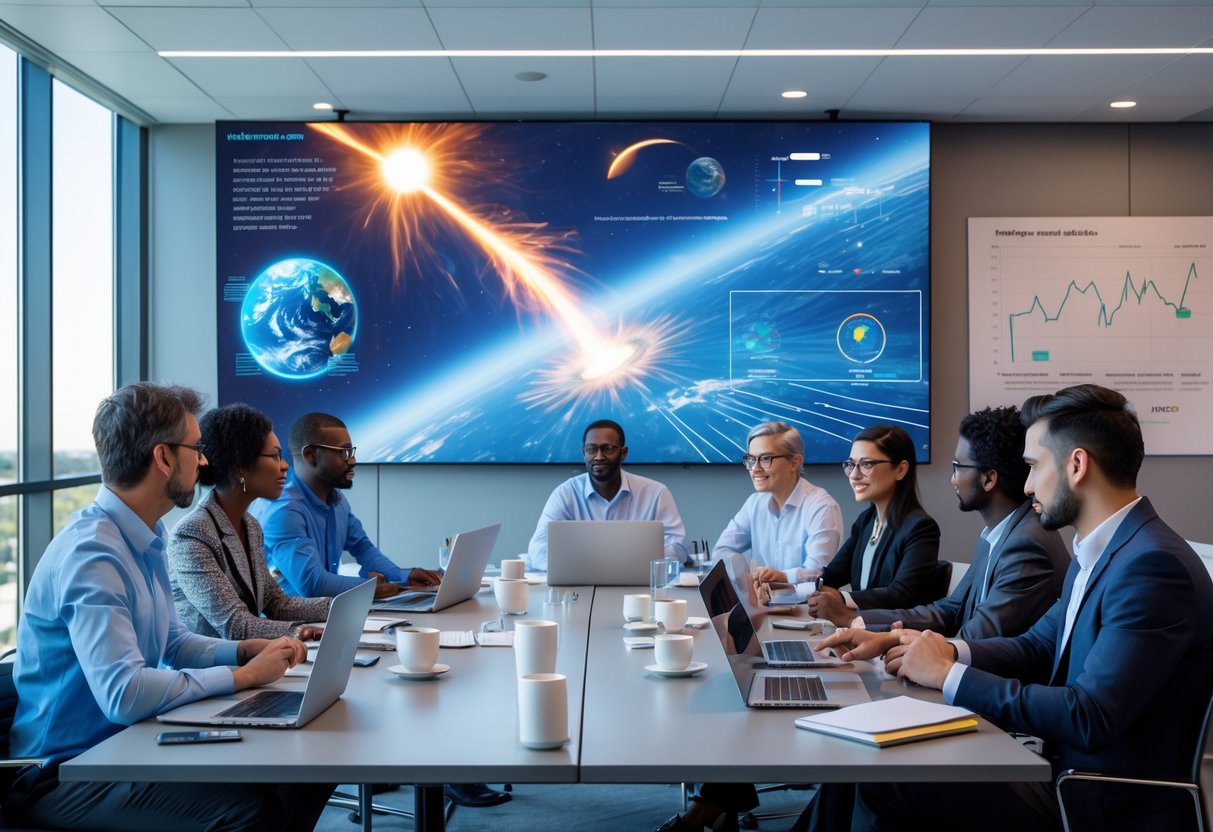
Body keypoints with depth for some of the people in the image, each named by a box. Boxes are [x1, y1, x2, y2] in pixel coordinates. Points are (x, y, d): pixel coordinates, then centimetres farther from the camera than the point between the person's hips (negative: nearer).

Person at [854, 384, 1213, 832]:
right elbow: (1036, 648, 15)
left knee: (885, 780, -11)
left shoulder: (1153, 566, -22)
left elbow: (1089, 719, -27)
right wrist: (951, 652, -5)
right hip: (1072, 771, 9)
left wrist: (951, 675, -19)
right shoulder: (1099, 553, 9)